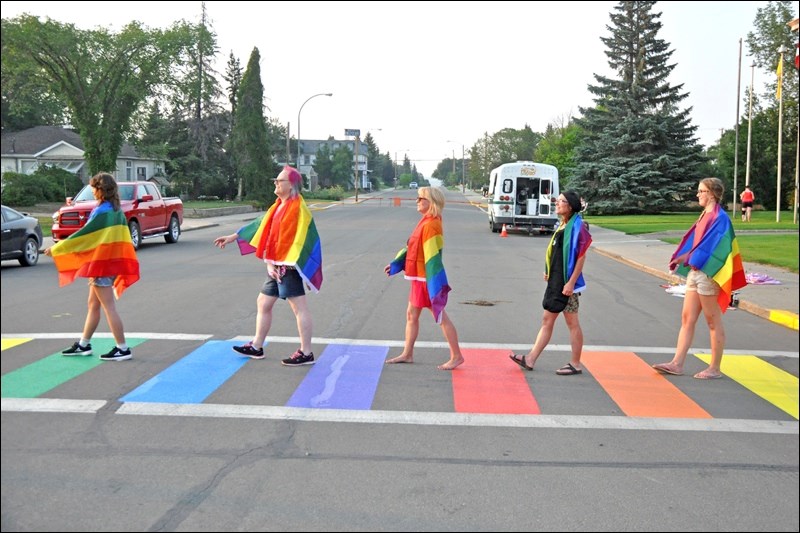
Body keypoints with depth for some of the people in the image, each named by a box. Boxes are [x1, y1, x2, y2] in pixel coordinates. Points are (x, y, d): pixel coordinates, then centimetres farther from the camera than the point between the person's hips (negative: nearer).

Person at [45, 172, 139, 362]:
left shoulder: (102, 212, -18)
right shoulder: (117, 211, 8)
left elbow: (84, 234, -17)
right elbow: (122, 238, 14)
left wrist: (56, 249, -9)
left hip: (101, 264, -9)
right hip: (111, 262, 9)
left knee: (108, 307, -5)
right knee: (93, 304, 17)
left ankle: (123, 349, -2)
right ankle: (83, 345, 26)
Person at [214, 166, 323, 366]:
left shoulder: (297, 208, -13)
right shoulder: (279, 206, 14)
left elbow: (301, 240, -18)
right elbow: (260, 225, 23)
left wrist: (284, 265, -21)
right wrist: (232, 237, 25)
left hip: (288, 267, -10)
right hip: (275, 267, 10)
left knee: (299, 308, -4)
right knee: (263, 304, 16)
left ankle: (306, 353, 2)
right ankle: (256, 347, 27)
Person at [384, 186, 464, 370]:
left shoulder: (430, 225, -20)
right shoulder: (425, 222, 11)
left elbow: (433, 256, -24)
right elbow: (412, 247, 18)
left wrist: (435, 284, -26)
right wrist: (395, 264, 17)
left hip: (426, 279, -10)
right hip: (418, 278, 10)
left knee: (441, 317, -1)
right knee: (411, 314, 15)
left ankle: (456, 356, 8)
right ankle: (407, 354, 26)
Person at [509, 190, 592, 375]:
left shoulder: (577, 226, -14)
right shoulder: (562, 225, 12)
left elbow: (581, 256, -17)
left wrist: (571, 282, -20)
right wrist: (549, 272, 15)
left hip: (567, 283, -9)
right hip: (555, 282, 9)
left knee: (572, 323, 2)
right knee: (547, 320, 11)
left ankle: (575, 364, 14)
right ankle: (530, 359, 15)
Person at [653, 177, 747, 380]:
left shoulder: (719, 218, -13)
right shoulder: (706, 216, 15)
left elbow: (710, 245, -20)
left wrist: (689, 258, -15)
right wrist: (682, 257, 3)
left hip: (707, 274, -9)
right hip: (695, 272, 9)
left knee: (713, 323, 1)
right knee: (687, 319, 8)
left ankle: (715, 368, 10)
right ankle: (677, 363, 12)